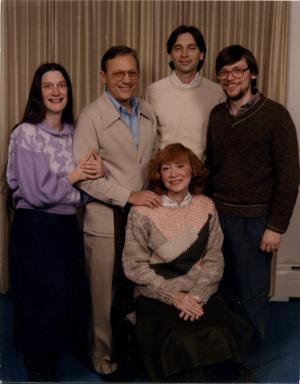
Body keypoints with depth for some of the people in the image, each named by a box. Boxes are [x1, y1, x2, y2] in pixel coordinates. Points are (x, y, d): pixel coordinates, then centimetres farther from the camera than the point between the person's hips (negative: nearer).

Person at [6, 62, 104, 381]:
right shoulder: (25, 134, -11)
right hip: (35, 228, -6)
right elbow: (35, 192, -18)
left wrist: (96, 172, -11)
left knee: (71, 296, 13)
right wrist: (74, 176, -9)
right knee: (42, 302, 4)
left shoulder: (73, 133, 8)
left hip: (68, 226, 6)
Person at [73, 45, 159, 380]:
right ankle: (105, 359, 29)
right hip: (106, 221, -5)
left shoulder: (148, 112, 9)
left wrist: (154, 198, 8)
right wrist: (128, 196, -18)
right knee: (105, 296, 8)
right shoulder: (91, 117, -9)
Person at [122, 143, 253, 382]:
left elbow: (214, 259, 3)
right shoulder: (142, 211, -6)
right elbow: (134, 266, -5)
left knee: (223, 341, -20)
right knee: (187, 345, -25)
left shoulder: (206, 206, 5)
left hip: (200, 294, 3)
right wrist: (173, 296, -12)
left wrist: (196, 295, -12)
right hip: (157, 297, -3)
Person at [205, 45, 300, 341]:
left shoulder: (275, 115, -8)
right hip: (217, 215, 4)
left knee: (251, 294, 6)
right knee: (222, 289, 14)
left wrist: (276, 227, -11)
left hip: (254, 220, -4)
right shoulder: (216, 115, 7)